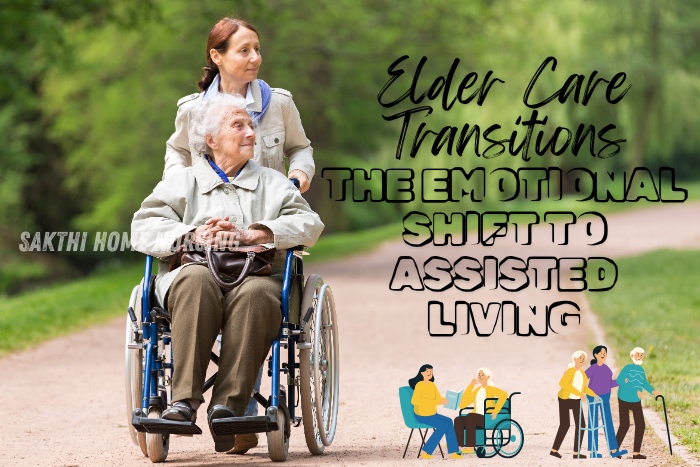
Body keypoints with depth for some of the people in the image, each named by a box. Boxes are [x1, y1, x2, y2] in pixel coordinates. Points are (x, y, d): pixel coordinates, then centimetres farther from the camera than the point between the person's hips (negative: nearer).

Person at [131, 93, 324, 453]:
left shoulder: (272, 184, 26)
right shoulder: (181, 184, 24)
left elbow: (309, 224, 7)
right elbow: (144, 227, 8)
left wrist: (252, 234, -9)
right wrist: (192, 234, -12)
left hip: (257, 273, 0)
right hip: (194, 270, 0)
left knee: (254, 293, -37)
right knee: (195, 281, -37)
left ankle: (228, 404, -41)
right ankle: (185, 399, -41)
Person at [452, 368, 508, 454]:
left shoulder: (490, 389, 2)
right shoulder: (476, 390, 20)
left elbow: (504, 394, -19)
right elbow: (462, 405, 11)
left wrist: (496, 411, -25)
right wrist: (470, 386, 10)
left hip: (487, 419, -6)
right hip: (477, 418, 6)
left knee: (470, 417, -36)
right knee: (458, 420, -23)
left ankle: (470, 447, -39)